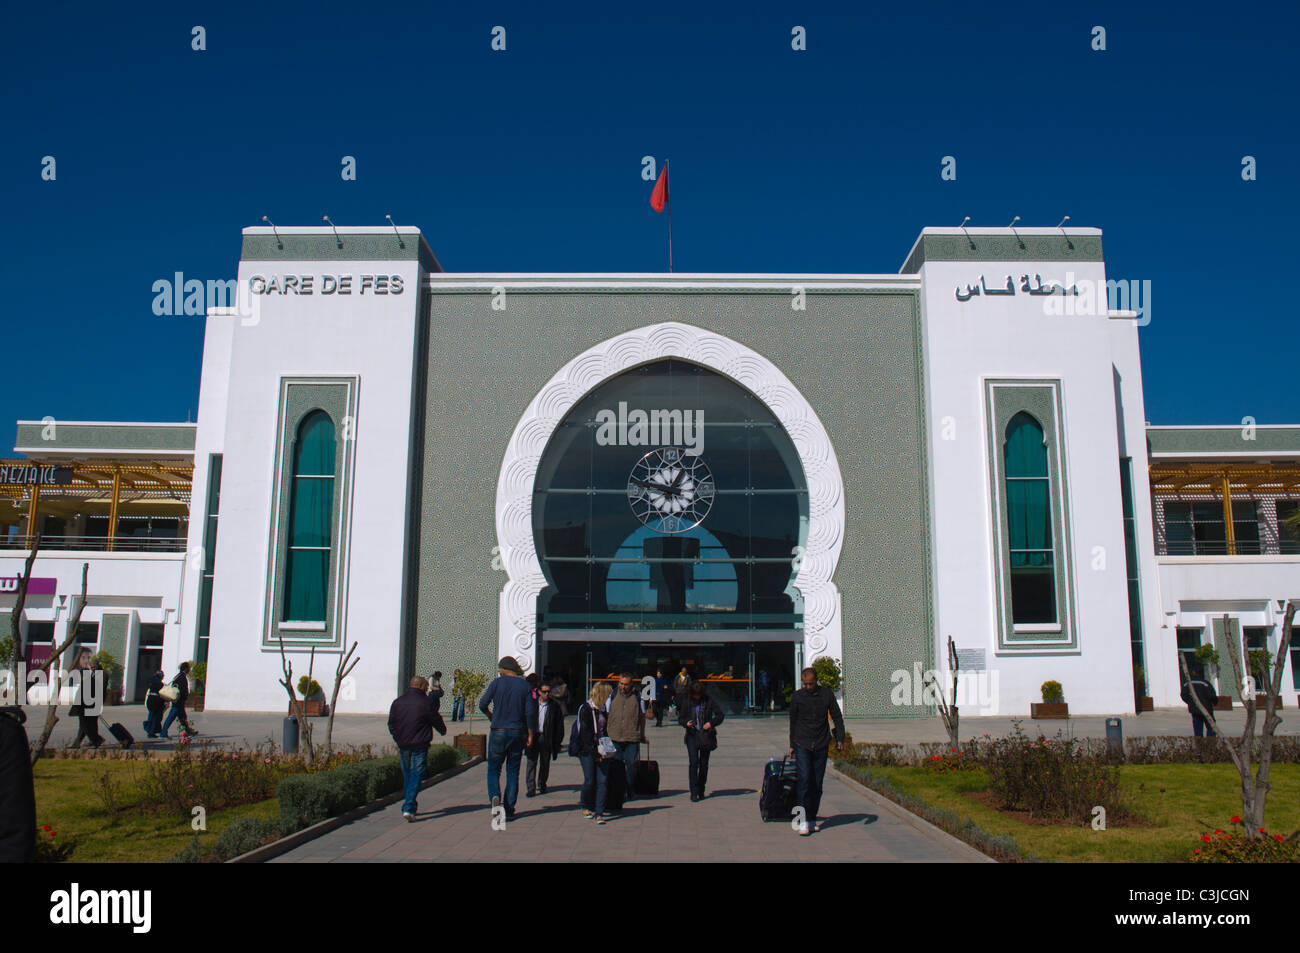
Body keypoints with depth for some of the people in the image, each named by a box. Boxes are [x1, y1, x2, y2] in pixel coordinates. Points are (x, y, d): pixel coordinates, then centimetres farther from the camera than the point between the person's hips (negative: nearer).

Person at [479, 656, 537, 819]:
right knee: (513, 772, 9)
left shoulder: (497, 682, -4)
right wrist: (530, 735, 4)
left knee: (493, 769, 8)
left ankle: (495, 796, -19)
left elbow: (482, 704, -7)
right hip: (518, 733, 2)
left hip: (498, 732, -2)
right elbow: (530, 712, -3)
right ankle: (509, 810, 8)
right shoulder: (525, 685, 1)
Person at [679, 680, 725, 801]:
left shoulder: (708, 701, 1)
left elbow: (720, 715, 5)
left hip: (706, 735, 0)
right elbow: (680, 718, 11)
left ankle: (701, 791, 19)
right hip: (692, 735, 0)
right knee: (693, 762, -12)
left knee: (704, 764, 5)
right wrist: (686, 723, -11)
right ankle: (694, 792, -10)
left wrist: (711, 723, -12)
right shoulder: (687, 702, 5)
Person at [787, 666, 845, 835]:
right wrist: (792, 745, 11)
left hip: (821, 746, 2)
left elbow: (837, 717, 8)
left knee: (817, 784, 5)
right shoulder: (797, 697, 0)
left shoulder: (827, 694, 1)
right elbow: (793, 722, 10)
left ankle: (812, 818, 16)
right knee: (804, 779, -14)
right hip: (802, 745, -2)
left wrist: (840, 739, -1)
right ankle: (803, 820, -12)